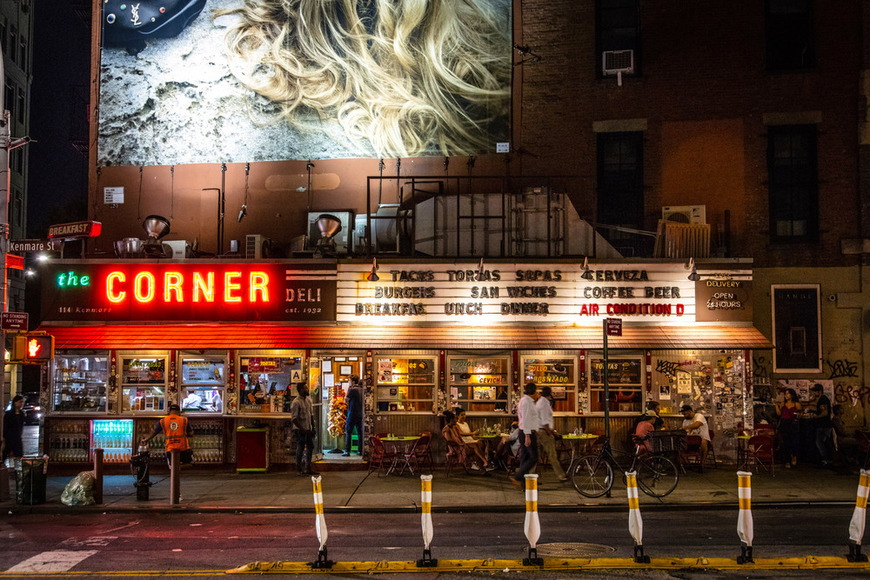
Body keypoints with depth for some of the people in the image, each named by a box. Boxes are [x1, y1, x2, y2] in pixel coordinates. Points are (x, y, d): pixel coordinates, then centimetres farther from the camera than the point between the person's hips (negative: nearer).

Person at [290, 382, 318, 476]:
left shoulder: (308, 400, 10)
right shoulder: (296, 402, -15)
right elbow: (293, 418, -18)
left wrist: (313, 427, 12)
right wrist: (302, 429, -19)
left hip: (308, 429, 8)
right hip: (300, 430, -8)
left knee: (310, 447, 11)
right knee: (300, 449, -1)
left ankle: (308, 468, 21)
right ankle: (299, 470, 10)